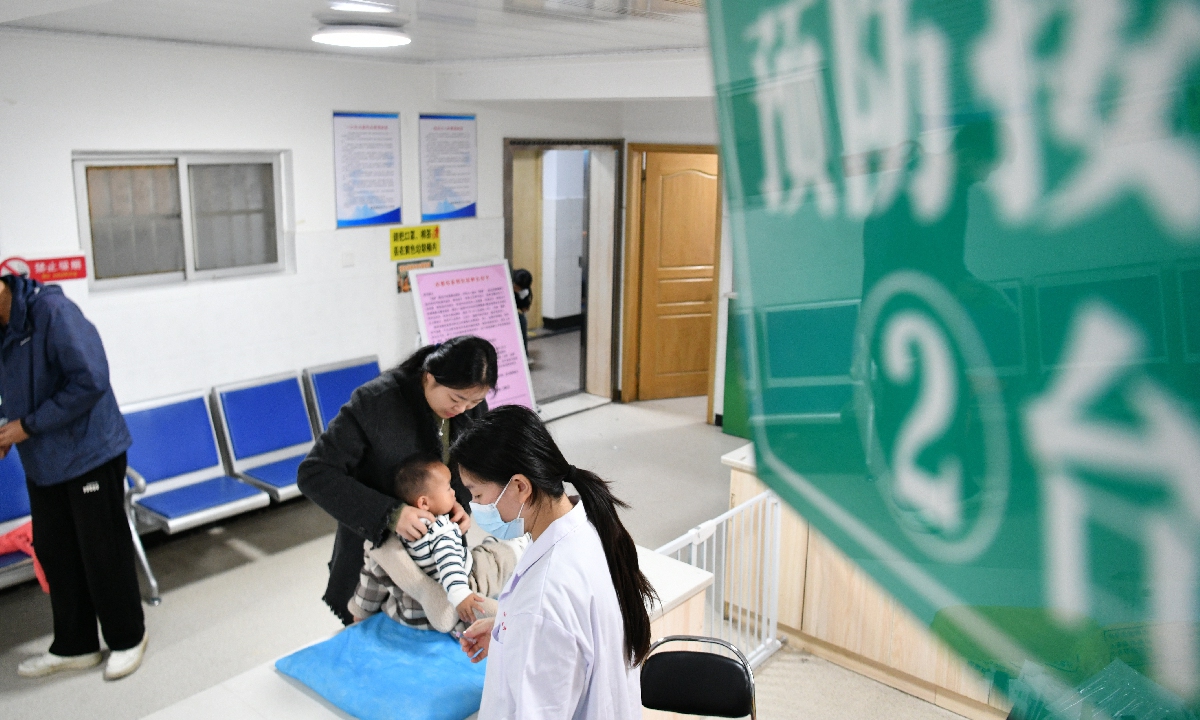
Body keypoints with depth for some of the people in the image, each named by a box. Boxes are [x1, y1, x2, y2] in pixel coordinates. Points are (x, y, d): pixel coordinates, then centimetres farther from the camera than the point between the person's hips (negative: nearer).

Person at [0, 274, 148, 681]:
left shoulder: (52, 311, -21)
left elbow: (90, 380, -25)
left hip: (89, 455, -8)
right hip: (42, 462, 8)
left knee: (104, 553, 5)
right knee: (55, 555, 15)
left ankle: (127, 639, 23)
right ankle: (74, 646, 30)